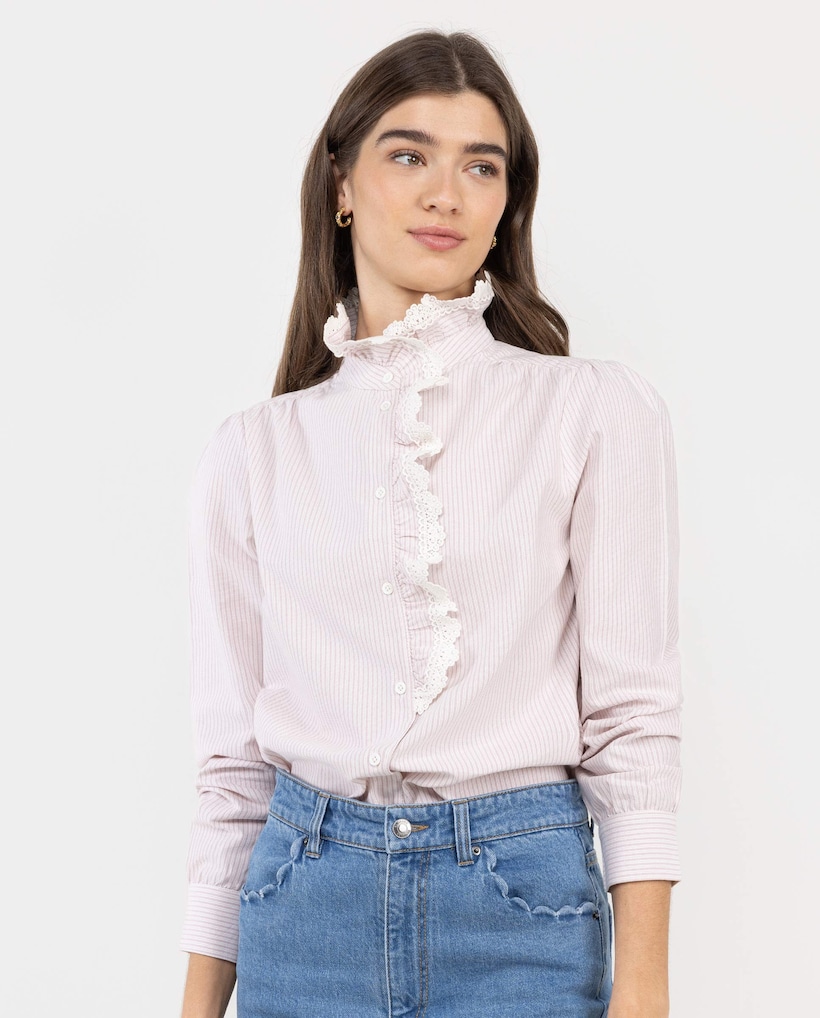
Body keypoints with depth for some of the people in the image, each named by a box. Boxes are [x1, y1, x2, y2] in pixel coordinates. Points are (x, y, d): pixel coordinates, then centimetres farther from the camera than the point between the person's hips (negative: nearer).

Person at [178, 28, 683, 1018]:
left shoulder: (599, 411, -1)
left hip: (523, 902, -1)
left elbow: (630, 716, -5)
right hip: (308, 903, 2)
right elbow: (233, 752, 7)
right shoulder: (254, 450, 5)